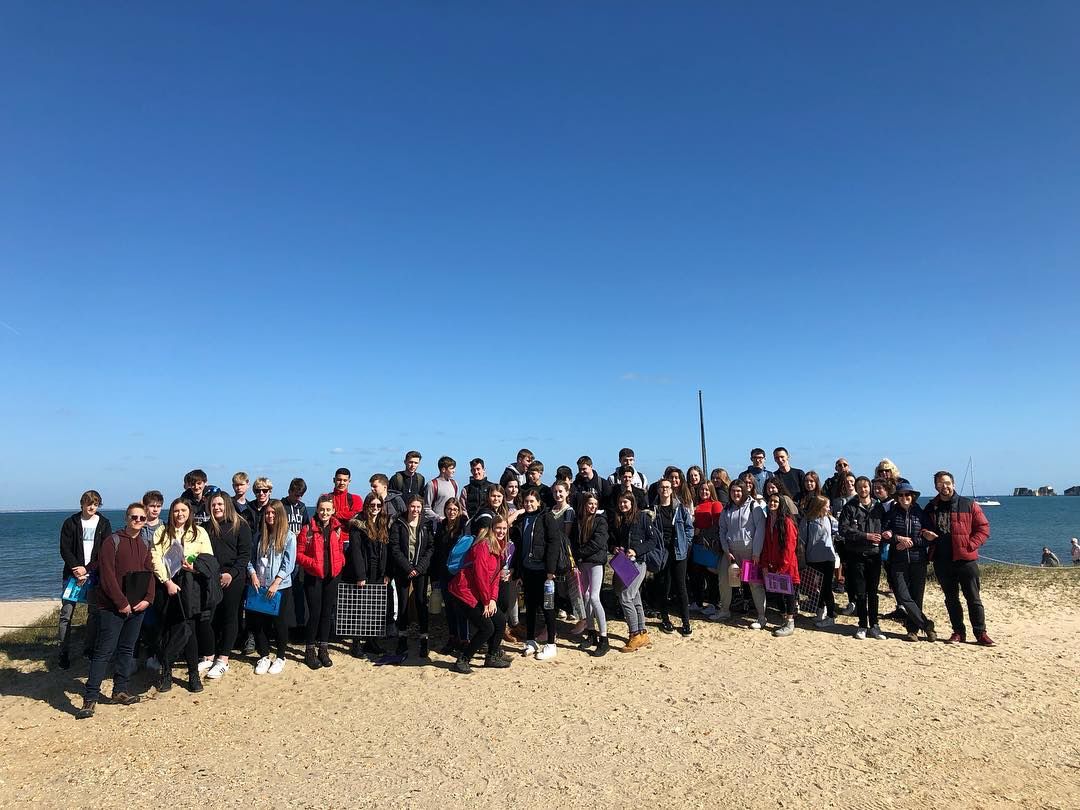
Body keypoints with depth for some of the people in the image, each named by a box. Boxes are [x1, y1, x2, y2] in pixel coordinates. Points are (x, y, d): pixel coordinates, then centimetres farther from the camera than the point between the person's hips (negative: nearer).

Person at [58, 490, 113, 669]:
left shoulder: (104, 524, 3)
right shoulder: (71, 523, 2)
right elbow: (65, 550, -3)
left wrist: (87, 569, -12)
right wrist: (77, 570, -14)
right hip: (73, 573, -1)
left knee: (94, 613, 4)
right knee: (66, 613, -2)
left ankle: (89, 648, 16)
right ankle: (64, 652, 7)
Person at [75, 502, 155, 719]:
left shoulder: (144, 546, 14)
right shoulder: (112, 541, -6)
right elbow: (107, 575, -12)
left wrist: (148, 599, -3)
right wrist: (121, 602, -15)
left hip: (137, 607, 6)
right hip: (113, 607, -6)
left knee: (127, 650, 11)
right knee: (104, 651, -5)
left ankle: (120, 691, 20)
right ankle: (90, 698, 0)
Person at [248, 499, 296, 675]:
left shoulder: (289, 536, -5)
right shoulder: (260, 535, 10)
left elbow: (289, 564, -9)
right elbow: (252, 558, 11)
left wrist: (276, 583, -16)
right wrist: (253, 574, -7)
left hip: (281, 587, -4)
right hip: (260, 587, 4)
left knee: (280, 623, 4)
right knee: (259, 622, 7)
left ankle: (280, 657, 20)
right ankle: (264, 656, 22)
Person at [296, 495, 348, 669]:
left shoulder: (338, 529, 4)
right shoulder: (308, 529, -7)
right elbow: (299, 554, -6)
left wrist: (340, 562, -2)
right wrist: (313, 564, -19)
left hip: (332, 576, 4)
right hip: (313, 576, -3)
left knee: (327, 613, 10)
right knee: (315, 613, -4)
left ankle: (323, 649, 21)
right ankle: (309, 651, 11)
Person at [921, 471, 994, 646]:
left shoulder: (968, 505, -1)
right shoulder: (930, 508, 10)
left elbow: (984, 528, -1)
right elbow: (924, 528, 22)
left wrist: (969, 545, -11)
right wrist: (925, 533, -2)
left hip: (965, 559, -3)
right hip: (942, 561, 4)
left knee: (973, 598, 1)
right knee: (951, 599, 11)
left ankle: (980, 633, 10)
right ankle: (958, 632, 20)